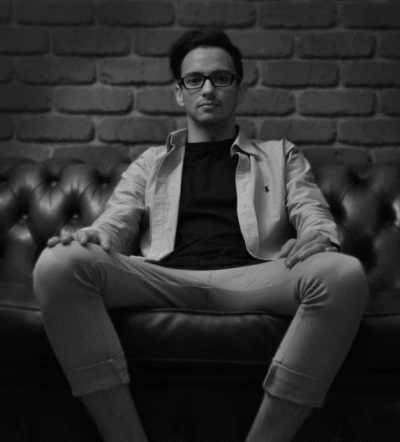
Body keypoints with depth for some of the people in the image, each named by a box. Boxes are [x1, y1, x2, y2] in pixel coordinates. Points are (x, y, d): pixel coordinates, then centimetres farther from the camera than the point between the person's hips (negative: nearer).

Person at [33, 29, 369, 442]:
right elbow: (118, 219, 15)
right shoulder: (150, 163, 28)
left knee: (344, 273, -32)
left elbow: (313, 213, 14)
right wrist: (91, 236, -10)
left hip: (251, 278, 0)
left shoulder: (280, 156, 27)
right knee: (58, 264, -26)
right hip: (165, 279, 1)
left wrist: (318, 238, -12)